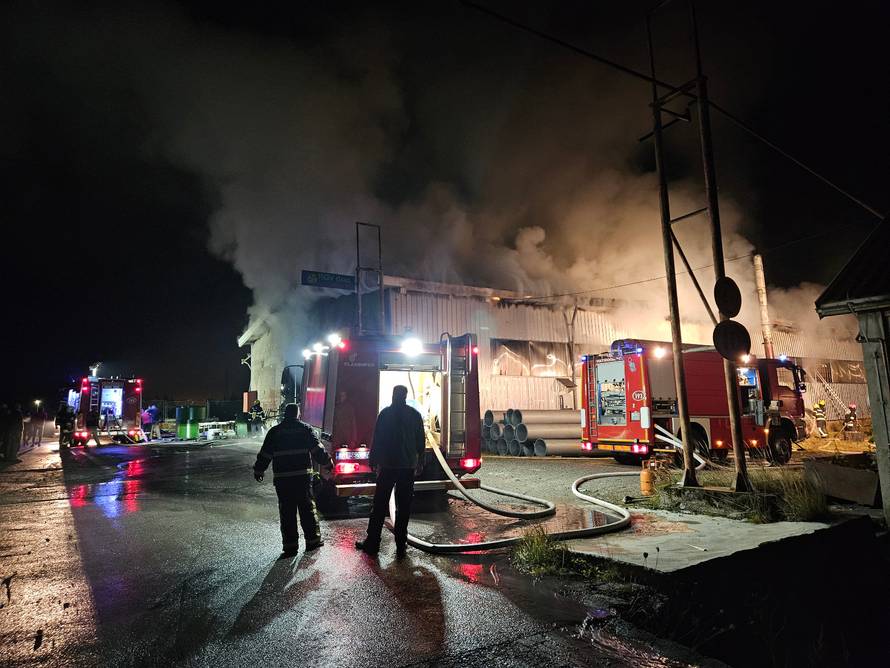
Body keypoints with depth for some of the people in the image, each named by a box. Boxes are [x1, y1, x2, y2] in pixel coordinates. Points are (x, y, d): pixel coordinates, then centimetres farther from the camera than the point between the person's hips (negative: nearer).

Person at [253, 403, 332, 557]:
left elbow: (265, 454, 6)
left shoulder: (275, 431, 5)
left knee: (287, 512, 5)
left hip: (282, 478, 0)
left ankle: (290, 546, 7)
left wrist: (258, 471, 17)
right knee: (308, 508, 10)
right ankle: (313, 540, 15)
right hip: (303, 475, 0)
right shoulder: (305, 429, 1)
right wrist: (327, 464, 4)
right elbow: (317, 449, -3)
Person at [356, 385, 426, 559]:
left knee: (380, 505, 7)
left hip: (387, 465, -2)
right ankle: (401, 546, 9)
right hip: (408, 466, 2)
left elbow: (377, 439, -5)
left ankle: (372, 543, 12)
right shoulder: (415, 415, 4)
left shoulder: (385, 413, -4)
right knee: (404, 507, 7)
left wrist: (372, 460, 4)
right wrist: (420, 461, 15)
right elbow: (420, 441, 8)